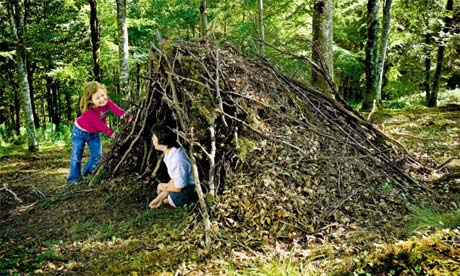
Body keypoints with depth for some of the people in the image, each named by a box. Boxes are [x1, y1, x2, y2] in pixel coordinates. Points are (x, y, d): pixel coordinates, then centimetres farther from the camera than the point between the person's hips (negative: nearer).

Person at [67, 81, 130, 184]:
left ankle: (87, 174, 22)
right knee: (77, 156, -1)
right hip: (80, 131, -5)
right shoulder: (88, 110, -37)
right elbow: (99, 124, -37)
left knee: (97, 155, 3)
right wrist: (111, 133, -40)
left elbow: (115, 108, -40)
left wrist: (126, 116, -56)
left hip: (94, 133, 5)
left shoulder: (106, 101, -24)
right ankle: (74, 178, 14)